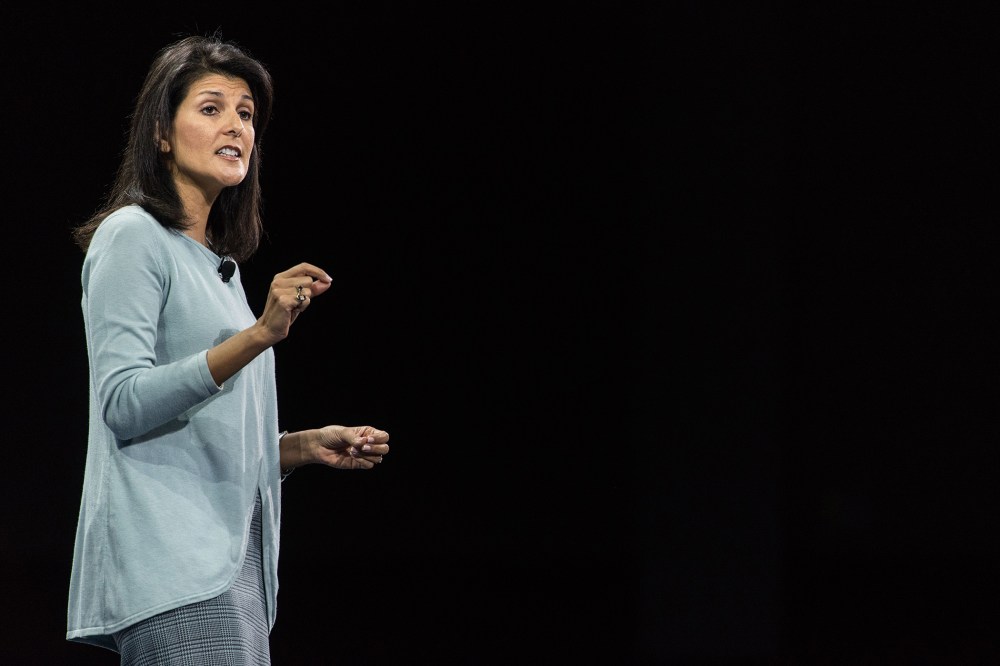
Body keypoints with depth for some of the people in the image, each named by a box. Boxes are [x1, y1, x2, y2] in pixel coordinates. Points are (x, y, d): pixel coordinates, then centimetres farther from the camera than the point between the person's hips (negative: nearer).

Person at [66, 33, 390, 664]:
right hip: (170, 565, -9)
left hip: (233, 559, 9)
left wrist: (311, 445, 12)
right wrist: (258, 334, -22)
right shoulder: (132, 236, -2)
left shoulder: (218, 261, 24)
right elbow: (123, 403, -15)